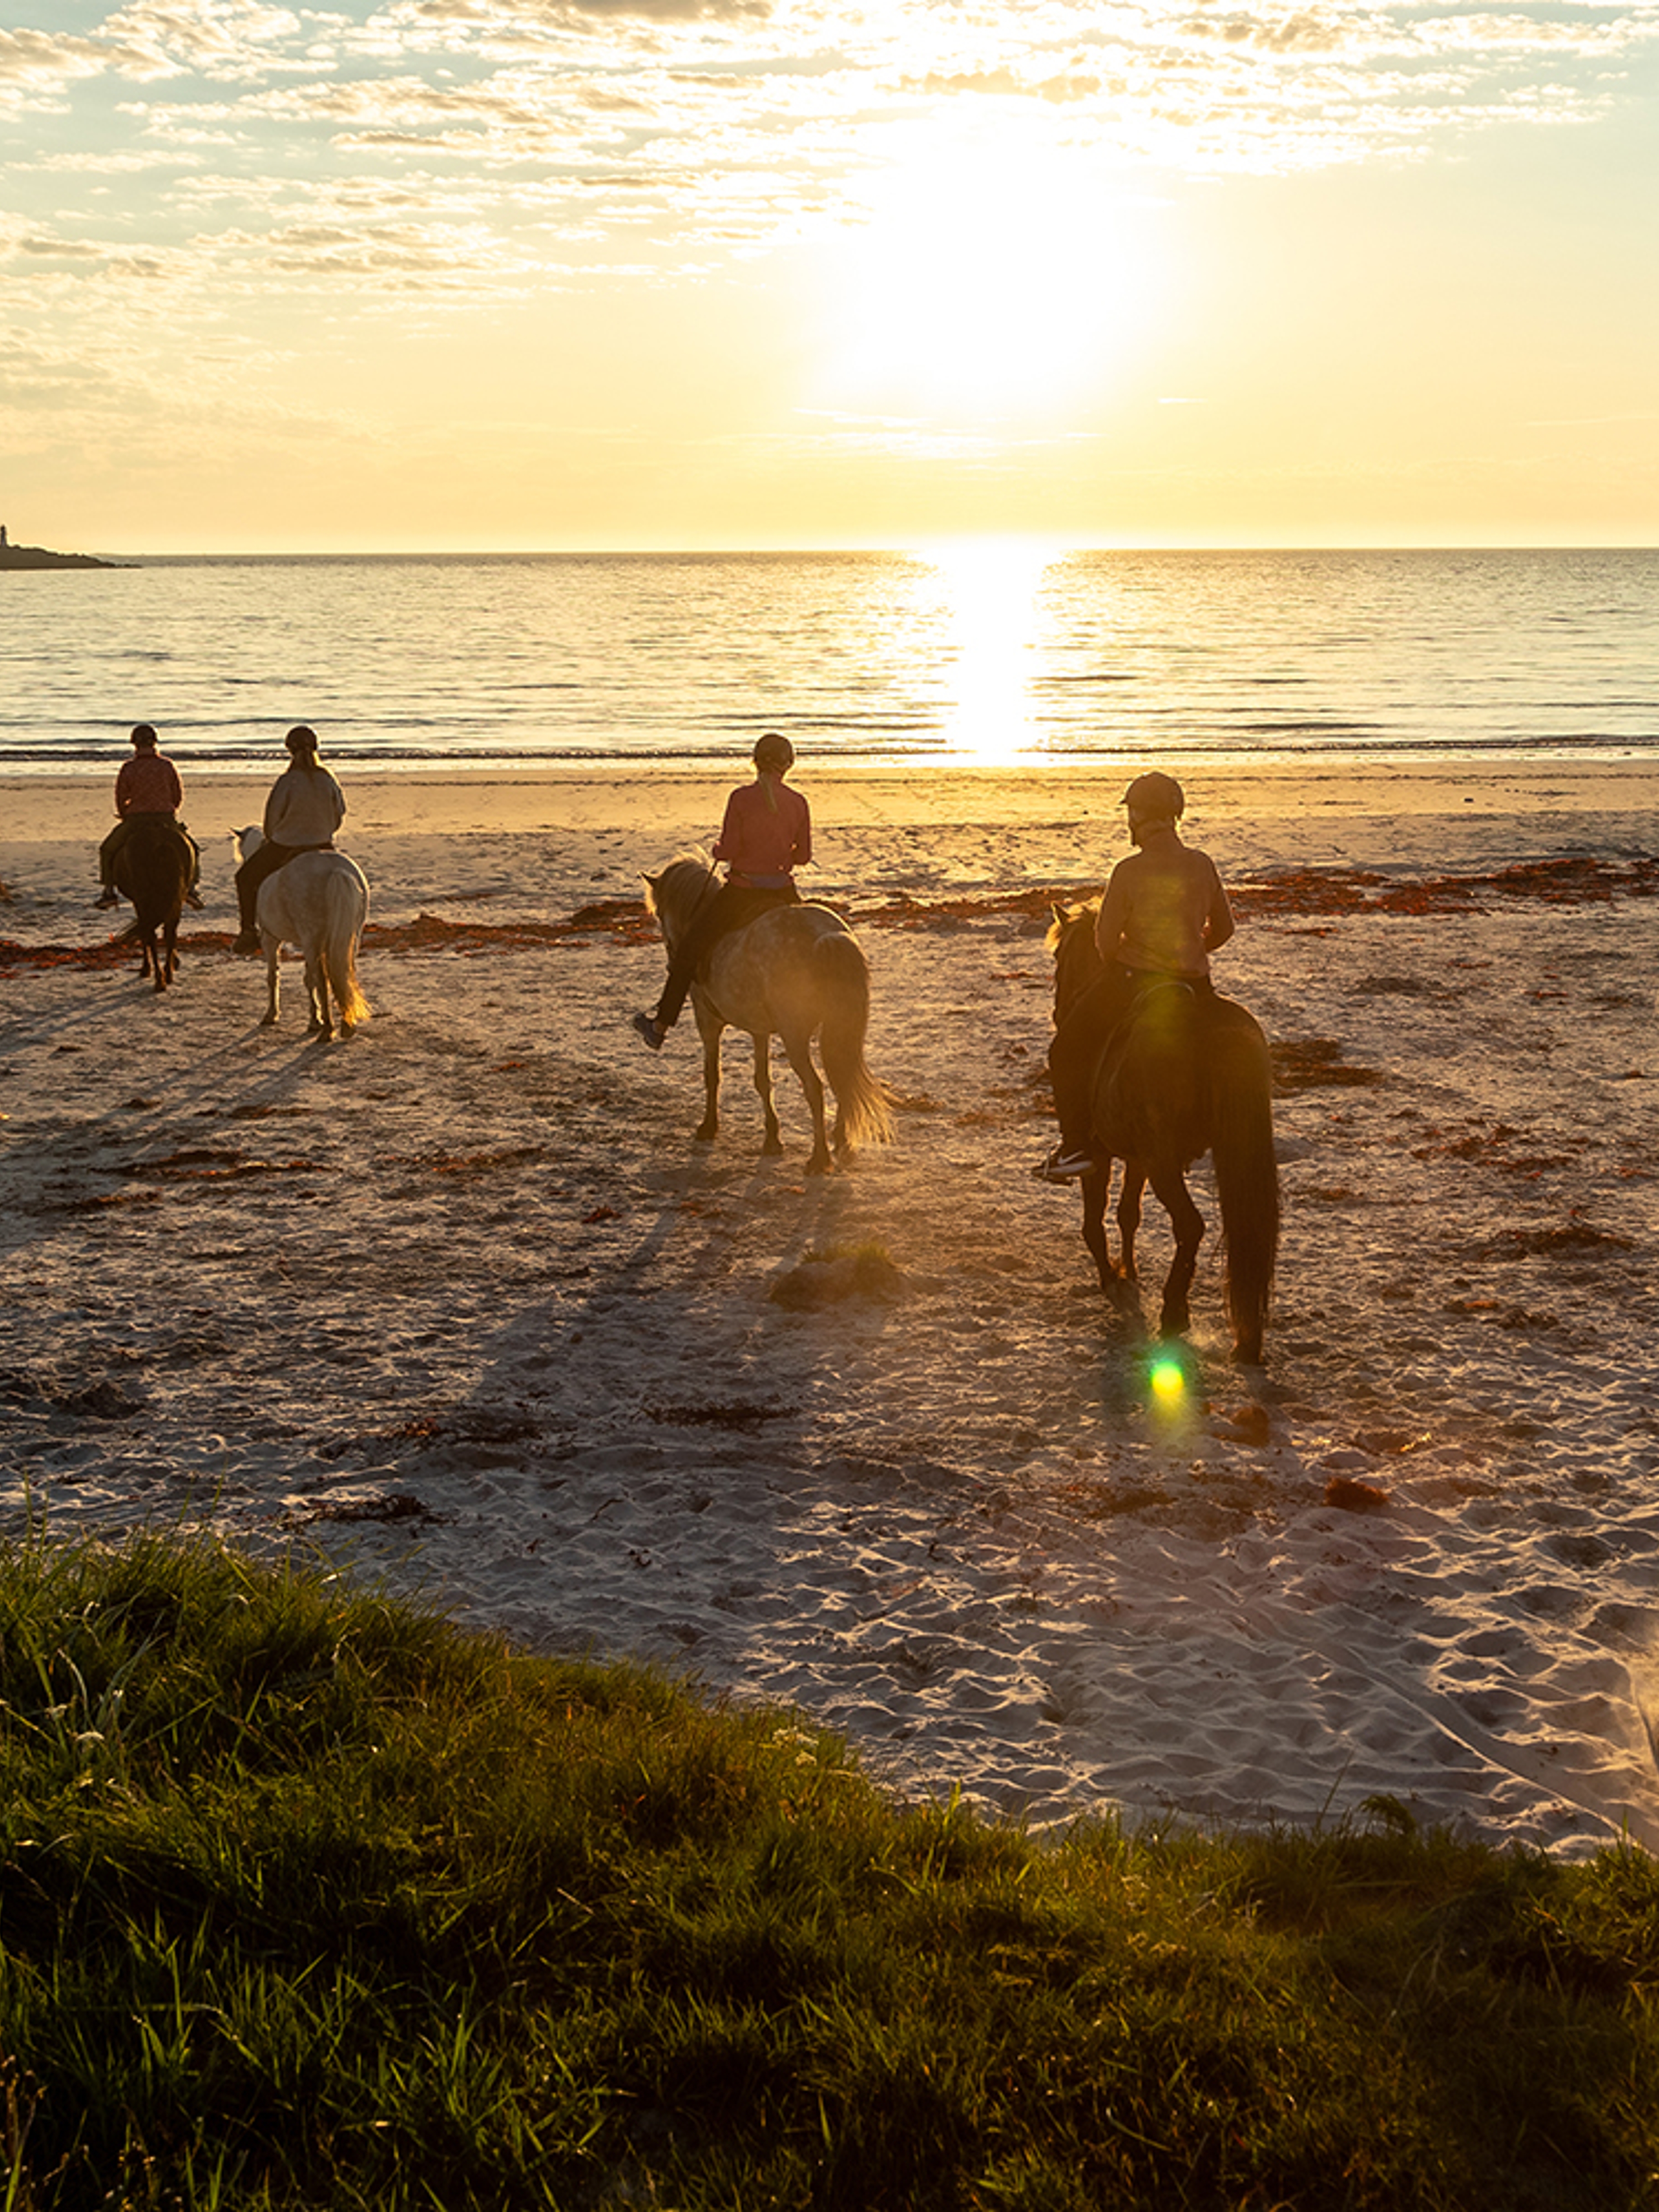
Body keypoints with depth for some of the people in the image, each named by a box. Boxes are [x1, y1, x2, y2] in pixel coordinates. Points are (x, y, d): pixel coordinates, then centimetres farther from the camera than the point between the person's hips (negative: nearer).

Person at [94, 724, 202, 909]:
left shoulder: (128, 768, -6)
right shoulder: (167, 766, -1)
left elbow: (120, 800, -1)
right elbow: (179, 796, 6)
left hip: (135, 820, -1)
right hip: (167, 818, 1)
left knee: (107, 850, 21)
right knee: (192, 849, 23)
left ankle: (109, 891, 14)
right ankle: (190, 888, 8)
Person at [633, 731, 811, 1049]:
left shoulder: (741, 798, -14)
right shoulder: (799, 804, -4)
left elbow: (728, 851, -15)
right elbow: (804, 856, 3)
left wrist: (717, 848, 7)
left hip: (741, 892, -3)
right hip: (783, 894, 3)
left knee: (690, 949, 11)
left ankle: (661, 1026, 15)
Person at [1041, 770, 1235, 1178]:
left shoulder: (1129, 872, -14)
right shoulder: (1202, 865, 0)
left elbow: (1105, 939, -13)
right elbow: (1223, 929, 10)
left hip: (1132, 982, -4)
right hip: (1193, 986, 5)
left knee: (1067, 1052, 13)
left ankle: (1075, 1144, 4)